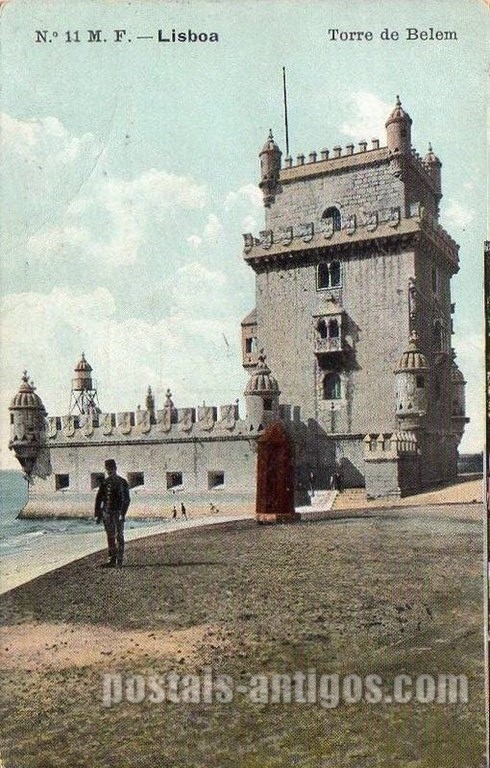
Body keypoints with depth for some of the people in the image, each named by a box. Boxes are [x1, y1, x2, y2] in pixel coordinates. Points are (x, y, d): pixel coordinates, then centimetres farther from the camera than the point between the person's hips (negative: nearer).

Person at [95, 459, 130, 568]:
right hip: (107, 513, 4)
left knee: (119, 536, -5)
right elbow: (99, 498, 12)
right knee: (110, 537, 7)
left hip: (118, 513, -4)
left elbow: (126, 499, -6)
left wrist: (123, 514, -16)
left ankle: (119, 561, -3)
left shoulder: (122, 482, -2)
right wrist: (97, 514, 6)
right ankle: (112, 560, 13)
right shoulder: (104, 483, 9)